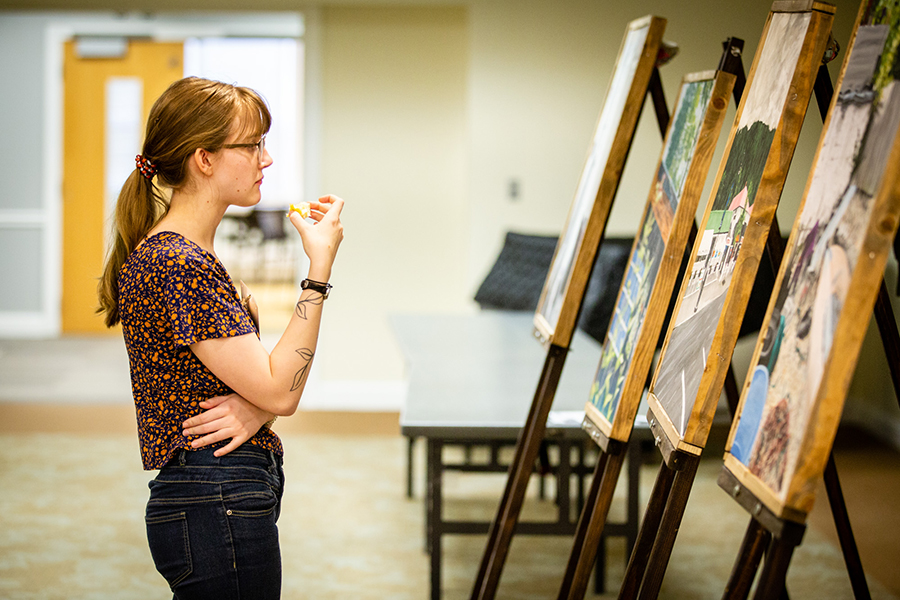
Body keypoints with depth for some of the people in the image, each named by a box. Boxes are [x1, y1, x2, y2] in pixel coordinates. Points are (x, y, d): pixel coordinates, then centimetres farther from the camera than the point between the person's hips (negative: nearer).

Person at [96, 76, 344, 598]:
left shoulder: (176, 255, 14)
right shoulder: (179, 265, -18)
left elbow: (270, 387, 13)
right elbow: (280, 392, -19)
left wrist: (254, 406, -11)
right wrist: (321, 268, -18)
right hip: (218, 510, -10)